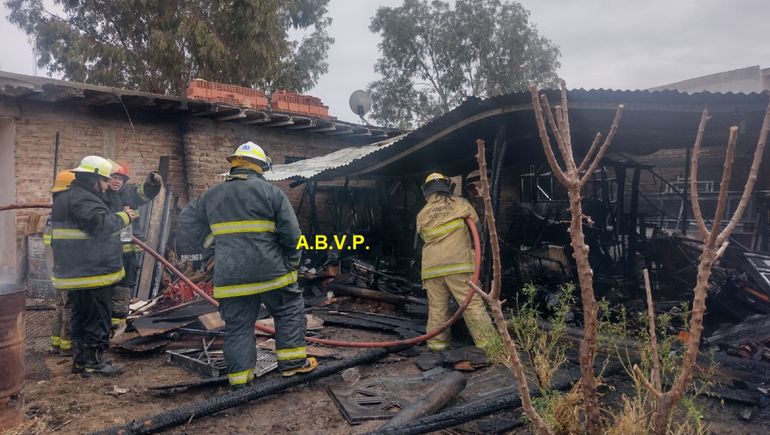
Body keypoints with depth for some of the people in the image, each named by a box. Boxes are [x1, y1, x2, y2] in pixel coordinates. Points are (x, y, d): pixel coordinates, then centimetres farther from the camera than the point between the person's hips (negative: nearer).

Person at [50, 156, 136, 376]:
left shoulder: (68, 196, 18)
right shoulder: (81, 198, -18)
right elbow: (102, 225, -28)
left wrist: (119, 218, 10)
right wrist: (123, 217, -14)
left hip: (77, 273, 11)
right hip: (91, 273, -11)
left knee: (82, 318, 18)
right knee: (96, 319, 0)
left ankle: (80, 359, 27)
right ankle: (94, 361, 8)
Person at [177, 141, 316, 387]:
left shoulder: (211, 195, 11)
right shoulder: (270, 191, -2)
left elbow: (188, 225, 15)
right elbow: (291, 233, -5)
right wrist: (292, 263, 6)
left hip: (230, 277, 3)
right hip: (270, 271, -3)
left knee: (237, 325, 12)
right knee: (290, 311, 16)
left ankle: (240, 378, 16)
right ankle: (293, 362, 19)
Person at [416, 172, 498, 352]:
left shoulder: (421, 215, 11)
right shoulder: (459, 203, 5)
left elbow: (424, 237, 14)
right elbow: (476, 224, 11)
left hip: (432, 266, 3)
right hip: (458, 262, -3)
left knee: (437, 306, 11)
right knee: (472, 303, 0)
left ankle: (437, 341, 16)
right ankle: (486, 340, 1)